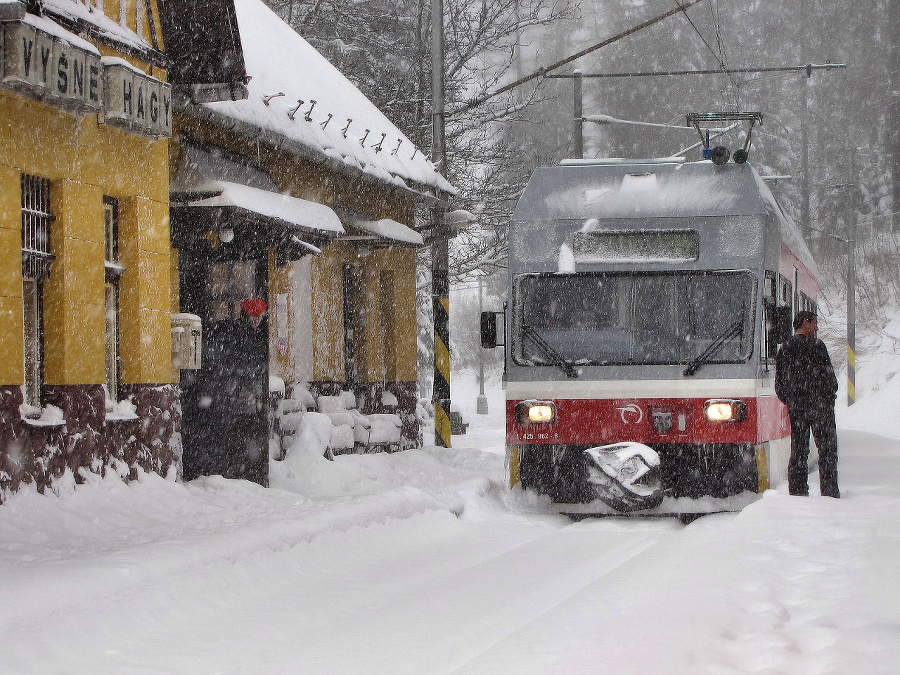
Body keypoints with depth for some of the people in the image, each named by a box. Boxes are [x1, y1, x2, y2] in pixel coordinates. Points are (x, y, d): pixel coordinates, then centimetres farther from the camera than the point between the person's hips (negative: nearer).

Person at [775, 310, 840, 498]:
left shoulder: (784, 348, 10)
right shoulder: (816, 346, -8)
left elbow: (779, 382, 11)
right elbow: (828, 376, -9)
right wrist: (830, 400, 4)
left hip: (795, 406, 5)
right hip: (819, 405, -5)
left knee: (798, 450, 9)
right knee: (827, 449, 1)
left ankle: (797, 490, 5)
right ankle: (829, 491, 0)